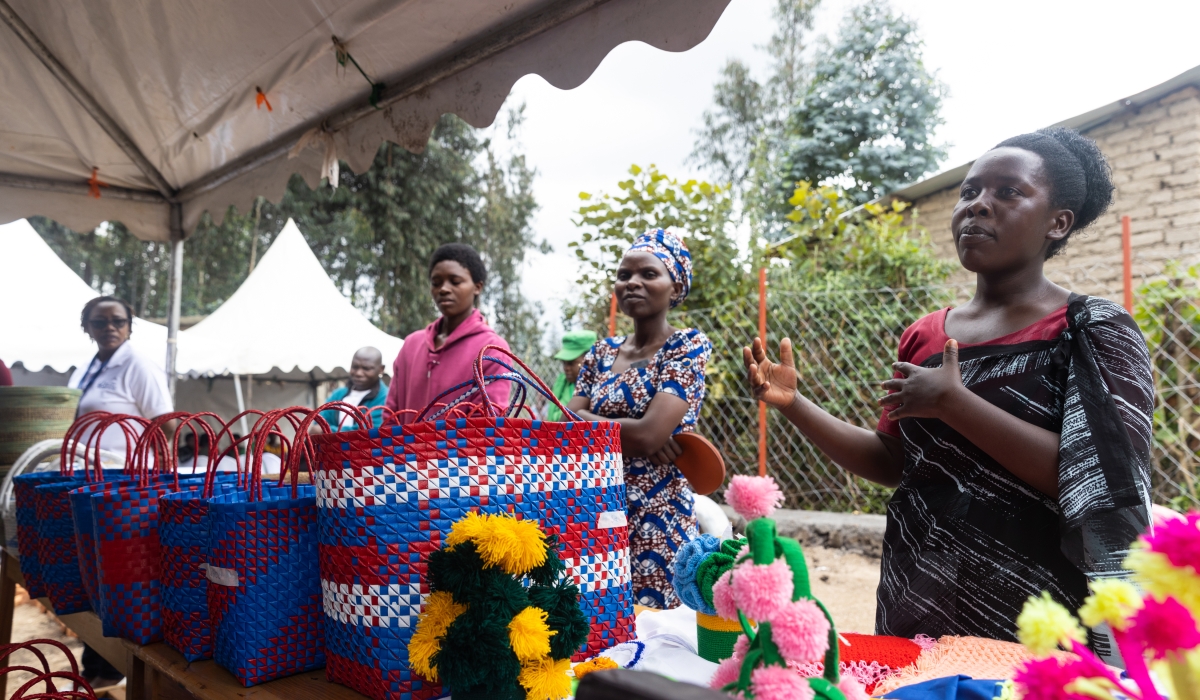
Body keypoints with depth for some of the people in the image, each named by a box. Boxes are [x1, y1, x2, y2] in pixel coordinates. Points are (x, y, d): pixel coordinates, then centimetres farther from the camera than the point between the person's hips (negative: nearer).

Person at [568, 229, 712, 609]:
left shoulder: (689, 346, -7)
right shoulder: (602, 352, 9)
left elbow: (651, 432, -19)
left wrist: (589, 422, -5)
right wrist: (632, 433, -14)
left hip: (658, 519, -5)